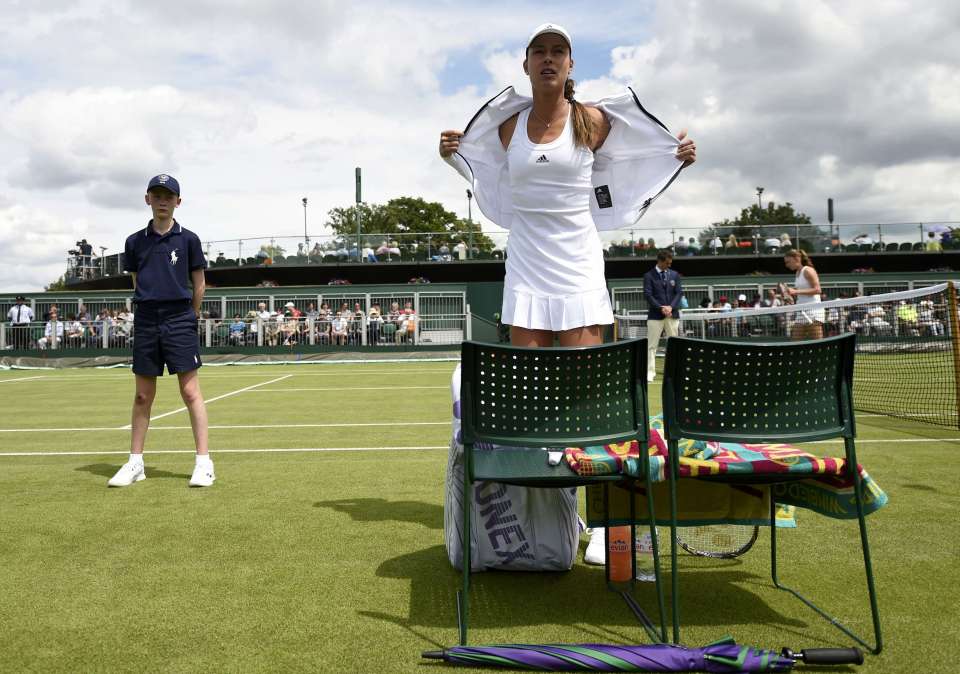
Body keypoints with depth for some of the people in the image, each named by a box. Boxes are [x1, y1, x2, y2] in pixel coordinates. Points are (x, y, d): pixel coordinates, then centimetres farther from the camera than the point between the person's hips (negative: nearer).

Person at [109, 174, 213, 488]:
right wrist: (153, 311, 14)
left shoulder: (188, 239, 2)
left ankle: (203, 462, -2)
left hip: (180, 321, -3)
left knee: (191, 391, -6)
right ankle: (135, 463, 16)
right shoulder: (135, 242, 8)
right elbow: (137, 283, 17)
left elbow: (199, 285, 8)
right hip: (146, 321, 3)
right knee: (143, 396, 8)